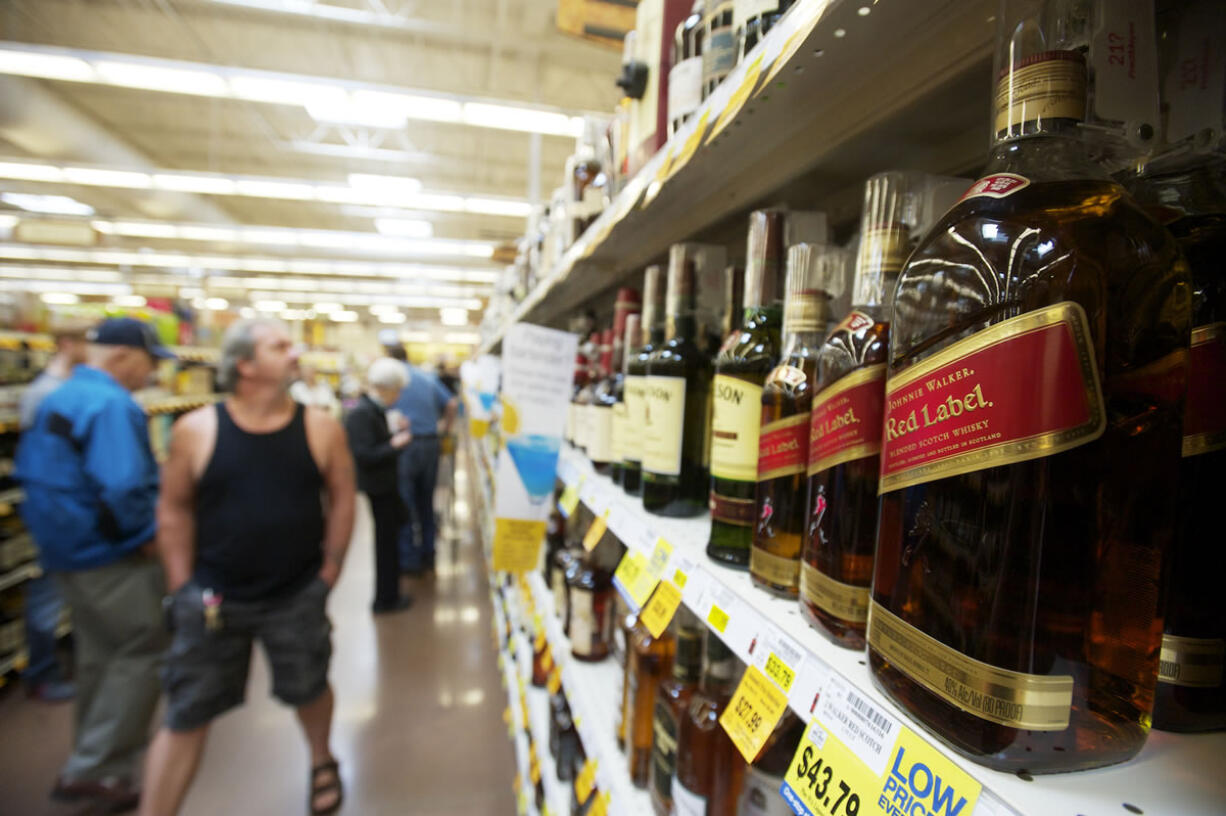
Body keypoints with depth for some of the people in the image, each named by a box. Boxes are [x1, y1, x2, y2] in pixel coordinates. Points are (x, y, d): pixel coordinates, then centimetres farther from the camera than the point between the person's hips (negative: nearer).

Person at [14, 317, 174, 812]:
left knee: (97, 654, 22)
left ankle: (92, 761, 37)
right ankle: (93, 771, 8)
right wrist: (142, 536, -15)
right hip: (109, 554, -10)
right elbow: (122, 488, -30)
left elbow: (28, 471, 18)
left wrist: (52, 526, 19)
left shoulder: (56, 399, 10)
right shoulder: (113, 404, -22)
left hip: (66, 548, 10)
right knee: (141, 652, 2)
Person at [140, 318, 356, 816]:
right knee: (186, 714, 9)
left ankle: (322, 763, 48)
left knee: (308, 690, 18)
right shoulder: (196, 430, -8)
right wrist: (183, 589, -1)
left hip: (298, 596, 1)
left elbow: (341, 500, -1)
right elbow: (174, 509, 0)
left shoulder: (321, 428, -7)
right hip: (213, 597, 0)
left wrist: (329, 573, -2)